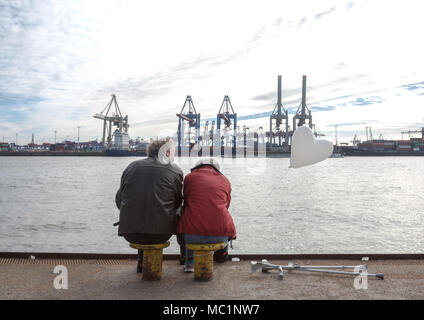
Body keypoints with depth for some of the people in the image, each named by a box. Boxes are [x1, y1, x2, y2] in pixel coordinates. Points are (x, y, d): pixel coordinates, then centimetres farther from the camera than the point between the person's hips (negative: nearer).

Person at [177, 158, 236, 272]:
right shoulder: (225, 180, 14)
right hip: (220, 235, 1)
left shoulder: (190, 176, 10)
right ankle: (222, 254, 51)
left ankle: (190, 262, 33)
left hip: (193, 235, 0)